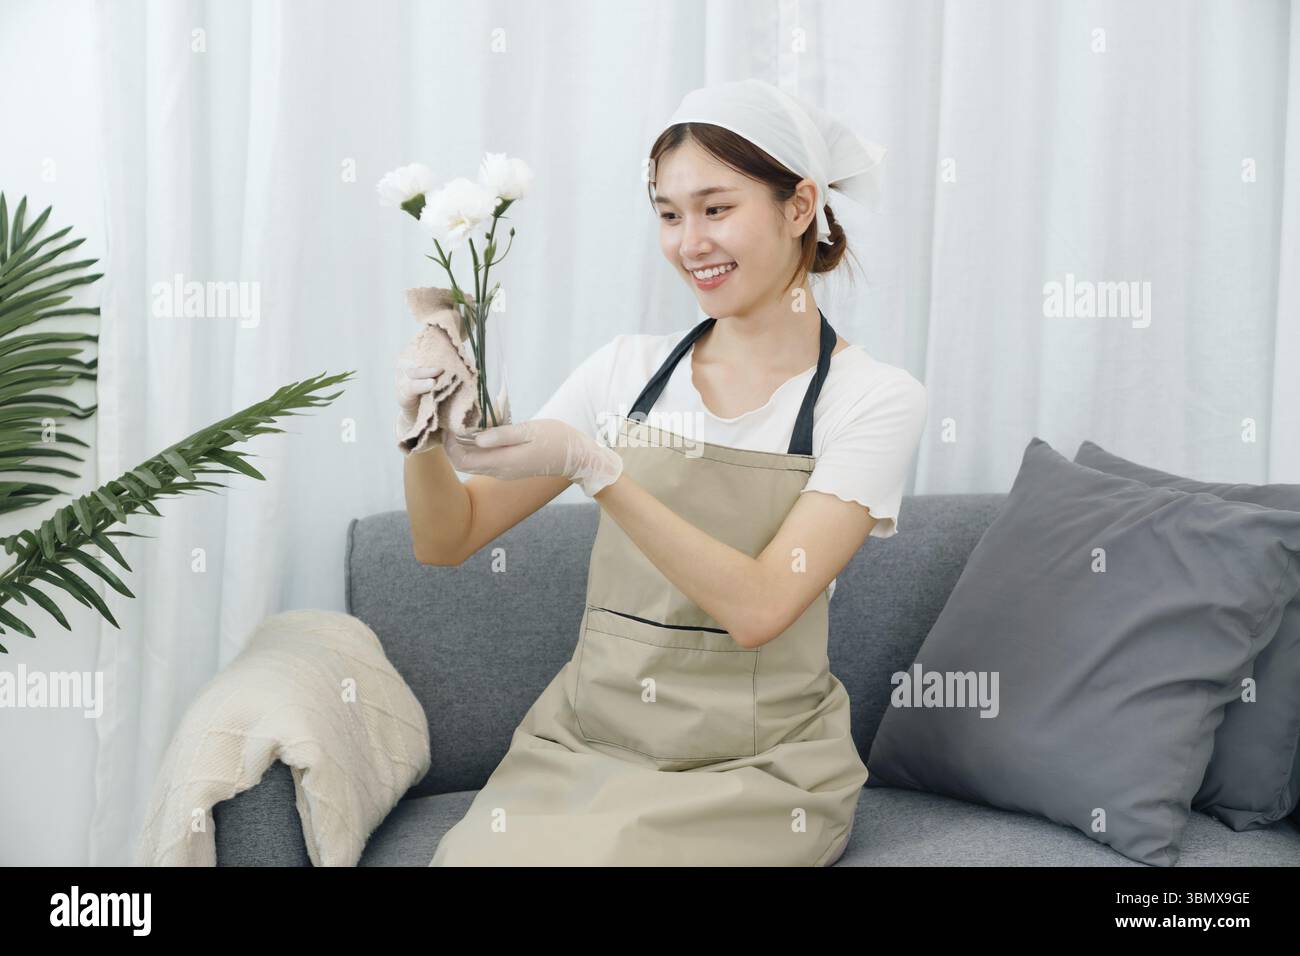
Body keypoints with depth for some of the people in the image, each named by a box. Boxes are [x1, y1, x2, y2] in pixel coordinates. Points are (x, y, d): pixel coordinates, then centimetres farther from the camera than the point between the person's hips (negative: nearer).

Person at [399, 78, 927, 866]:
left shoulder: (876, 399, -6)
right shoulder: (629, 370, 4)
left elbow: (757, 607, -18)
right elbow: (448, 541, 4)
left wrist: (594, 466, -25)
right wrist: (429, 433, -16)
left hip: (755, 764, -2)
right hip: (586, 736, 3)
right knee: (473, 853, -25)